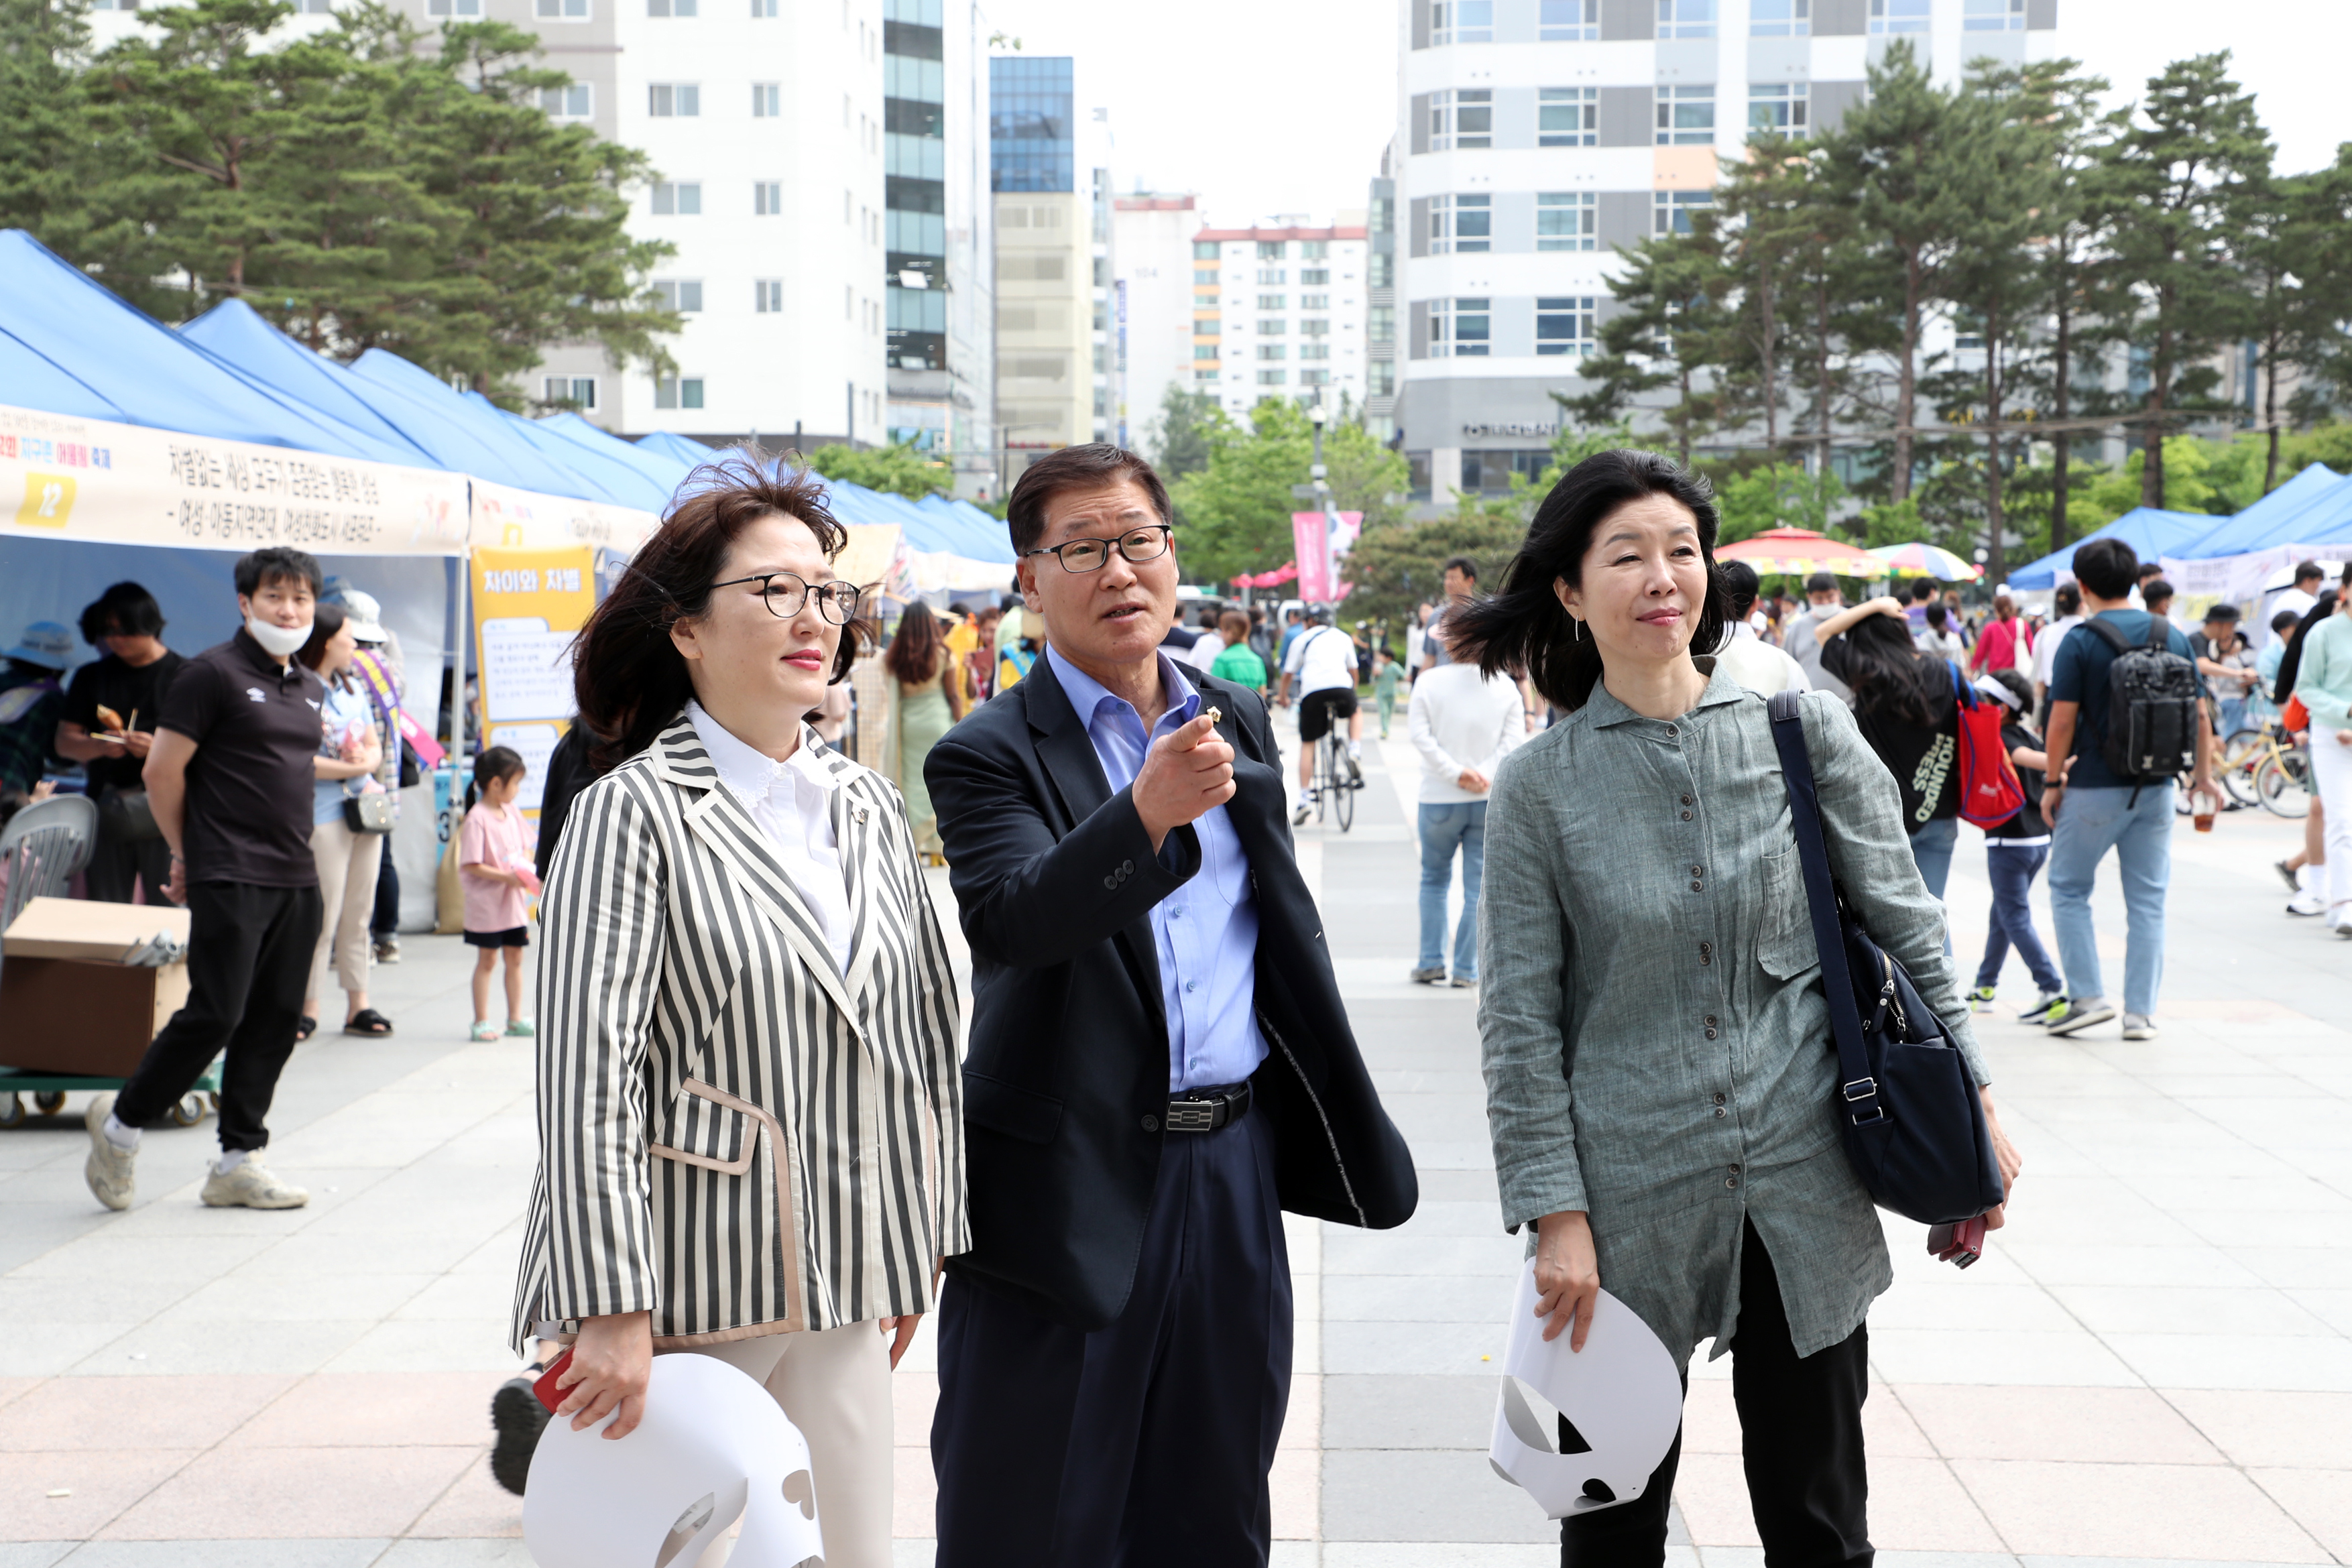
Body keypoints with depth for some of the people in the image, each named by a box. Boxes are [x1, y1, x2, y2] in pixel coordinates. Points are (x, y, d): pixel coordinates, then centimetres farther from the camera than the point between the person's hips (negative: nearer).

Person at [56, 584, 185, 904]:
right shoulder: (91, 677, 15)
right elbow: (64, 742, 12)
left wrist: (158, 747, -20)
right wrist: (100, 746, -9)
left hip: (164, 809, -4)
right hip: (106, 813, 4)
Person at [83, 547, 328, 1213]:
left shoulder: (311, 689, 15)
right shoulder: (213, 673, -7)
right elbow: (161, 773, -5)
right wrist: (188, 852, 4)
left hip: (296, 878, 7)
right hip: (230, 879, -7)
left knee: (275, 1022, 7)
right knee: (216, 1014, -8)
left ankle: (239, 1160, 15)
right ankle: (122, 1121, 13)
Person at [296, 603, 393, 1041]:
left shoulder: (352, 690, 15)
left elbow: (374, 746, 15)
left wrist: (366, 763, -8)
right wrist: (350, 768, -10)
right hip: (323, 814, -8)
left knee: (358, 913, 10)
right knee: (324, 915, -6)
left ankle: (358, 1004, 15)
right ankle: (308, 1006, 2)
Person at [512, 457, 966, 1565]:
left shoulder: (869, 807, 9)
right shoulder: (634, 811, -9)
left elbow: (924, 1029, 15)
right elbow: (587, 1068, -14)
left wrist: (924, 1243, 14)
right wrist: (611, 1309, -19)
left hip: (844, 1283, 6)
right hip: (691, 1280, -5)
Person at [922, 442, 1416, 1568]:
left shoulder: (1238, 723, 11)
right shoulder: (990, 754, -7)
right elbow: (1007, 921, -26)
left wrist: (1342, 1126, 19)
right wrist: (1148, 810, -40)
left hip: (1234, 1162, 5)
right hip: (1070, 1183, -5)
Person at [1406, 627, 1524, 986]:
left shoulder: (1428, 682, -4)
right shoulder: (1505, 685, 1)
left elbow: (1419, 734, -11)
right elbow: (1513, 740, -6)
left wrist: (1456, 773, -12)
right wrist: (1486, 775, -11)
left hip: (1439, 799, -1)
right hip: (1492, 799, 1)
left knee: (1434, 880, 15)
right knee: (1478, 885, 5)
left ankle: (1431, 963, 11)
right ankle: (1466, 970, 5)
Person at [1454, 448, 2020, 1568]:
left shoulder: (1805, 731, -1)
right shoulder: (1540, 786, -3)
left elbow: (1904, 929, 4)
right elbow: (1520, 1022, -3)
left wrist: (1973, 1100, 2)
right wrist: (1556, 1213, -8)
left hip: (1802, 1188, 1)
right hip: (1630, 1199, -1)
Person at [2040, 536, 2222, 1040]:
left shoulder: (2081, 642, -10)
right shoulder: (2173, 637, 3)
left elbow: (2063, 720, -13)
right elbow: (2199, 714, 6)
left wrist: (2053, 780, -2)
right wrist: (2203, 774, 17)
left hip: (2094, 789, -4)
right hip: (2155, 788, 4)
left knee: (2069, 889, 12)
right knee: (2147, 900, 8)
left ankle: (2087, 995, 5)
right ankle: (2140, 1012, 9)